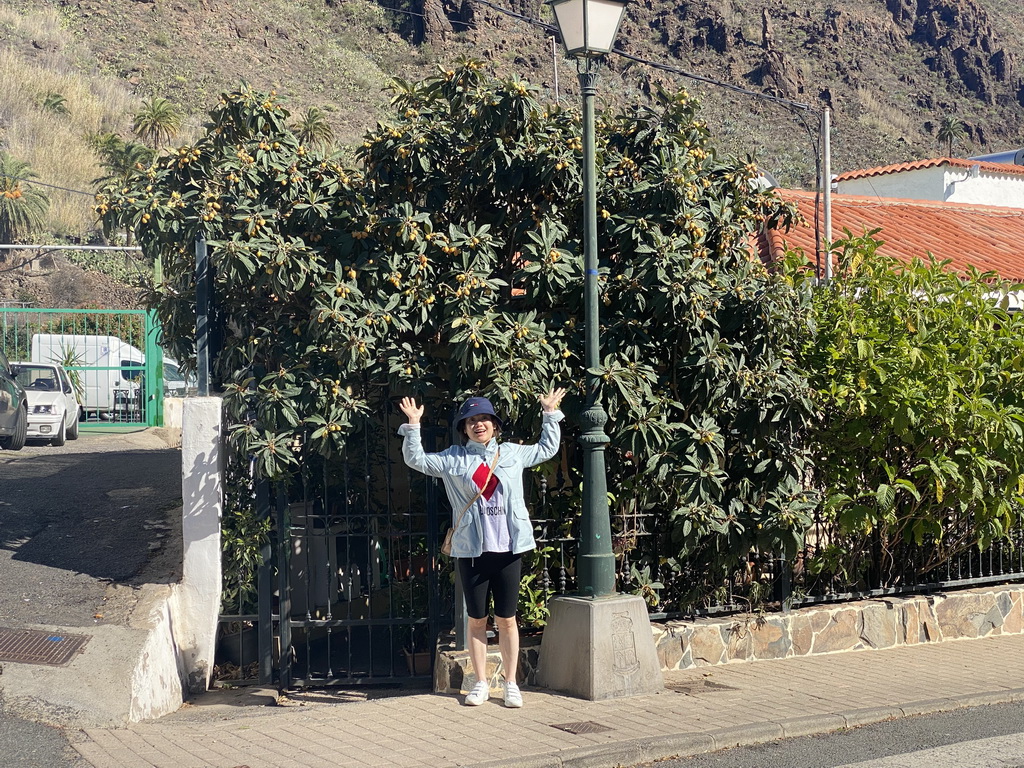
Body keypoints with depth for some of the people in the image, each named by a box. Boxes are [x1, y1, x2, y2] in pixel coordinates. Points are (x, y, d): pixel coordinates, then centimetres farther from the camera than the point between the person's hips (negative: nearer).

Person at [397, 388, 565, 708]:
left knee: (507, 619, 5)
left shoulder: (513, 453, 10)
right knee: (477, 620, 7)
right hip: (471, 551, 0)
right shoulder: (453, 459, 6)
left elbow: (547, 449, 23)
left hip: (508, 549, 0)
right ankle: (481, 684, 17)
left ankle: (511, 684, 14)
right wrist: (413, 426, -5)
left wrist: (550, 414, 18)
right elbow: (416, 459, 5)